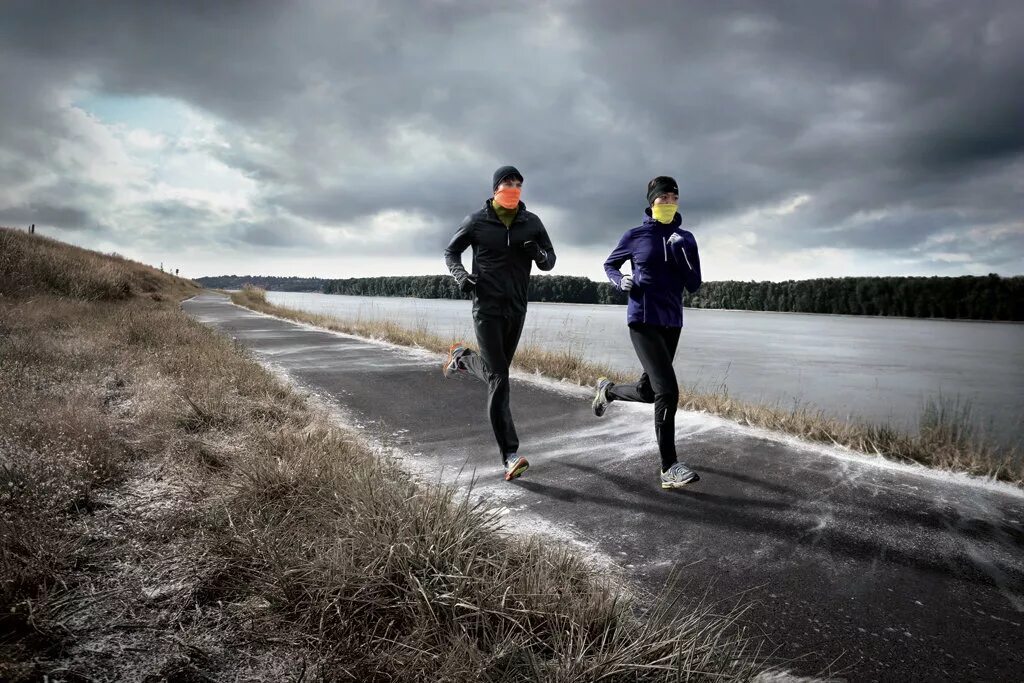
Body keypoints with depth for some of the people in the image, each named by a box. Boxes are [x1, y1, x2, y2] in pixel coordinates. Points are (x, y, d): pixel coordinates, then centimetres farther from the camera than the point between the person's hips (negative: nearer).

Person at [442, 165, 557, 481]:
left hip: (516, 308, 5)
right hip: (487, 307, -4)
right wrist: (460, 275, -11)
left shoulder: (531, 222, 6)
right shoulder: (477, 221, -2)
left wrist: (538, 254, -13)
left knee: (496, 370, 17)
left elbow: (550, 261, 11)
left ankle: (462, 358, 50)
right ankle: (509, 455, -11)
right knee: (498, 378, -11)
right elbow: (451, 251, 10)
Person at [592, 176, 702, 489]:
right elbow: (609, 264, 14)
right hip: (643, 321, -5)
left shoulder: (685, 239, 8)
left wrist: (680, 253, -13)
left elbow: (694, 285, 2)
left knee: (647, 391, 14)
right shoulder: (635, 236, -1)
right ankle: (669, 468, -11)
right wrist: (622, 281, -7)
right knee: (667, 390, -18)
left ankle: (607, 389, 46)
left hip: (672, 323, 5)